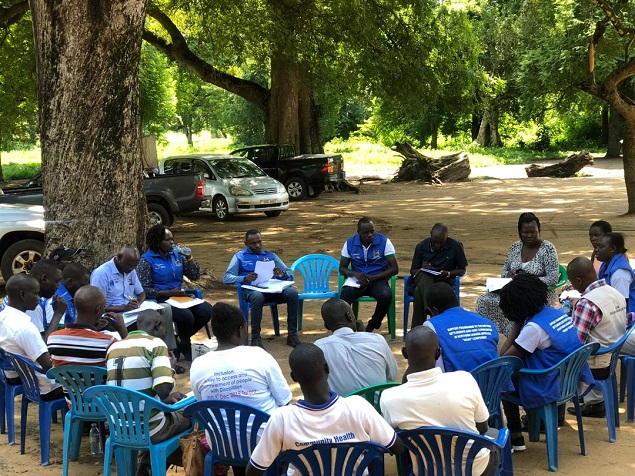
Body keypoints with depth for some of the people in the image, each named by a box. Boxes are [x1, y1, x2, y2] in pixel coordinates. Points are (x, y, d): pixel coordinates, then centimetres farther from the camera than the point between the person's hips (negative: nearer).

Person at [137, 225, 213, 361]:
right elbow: (144, 290, -11)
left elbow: (195, 276, 12)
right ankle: (186, 347, -1)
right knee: (186, 315, -32)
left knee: (206, 309, -18)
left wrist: (189, 258, -3)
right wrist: (169, 293, -17)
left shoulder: (176, 255, 11)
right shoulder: (147, 260, -6)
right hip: (160, 301, -6)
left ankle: (182, 341, 4)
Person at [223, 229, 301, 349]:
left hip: (272, 288, 3)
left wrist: (282, 274, -5)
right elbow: (226, 278, 4)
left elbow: (290, 273, 20)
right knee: (257, 296, -40)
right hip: (251, 289, -3)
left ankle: (292, 335, -23)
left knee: (293, 292, -28)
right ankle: (255, 338, -31)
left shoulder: (270, 256, 28)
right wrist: (245, 278, -15)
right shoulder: (240, 256, 18)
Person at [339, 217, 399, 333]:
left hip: (378, 280, 0)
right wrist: (355, 274, -16)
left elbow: (394, 268, -5)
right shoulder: (350, 243, 2)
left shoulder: (384, 242, -4)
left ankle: (372, 326, -9)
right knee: (345, 294, -34)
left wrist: (373, 278, -17)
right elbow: (342, 268, 8)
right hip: (357, 280, 1)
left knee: (386, 295, -34)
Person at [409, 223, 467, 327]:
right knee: (424, 275, -38)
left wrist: (448, 273, -13)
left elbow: (462, 270, 7)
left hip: (445, 281, -2)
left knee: (419, 291, -35)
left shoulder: (455, 246, -2)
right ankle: (431, 311, -51)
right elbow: (413, 271, 9)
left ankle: (417, 328, -33)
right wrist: (422, 270, -15)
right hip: (423, 279, 2)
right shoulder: (421, 246, 3)